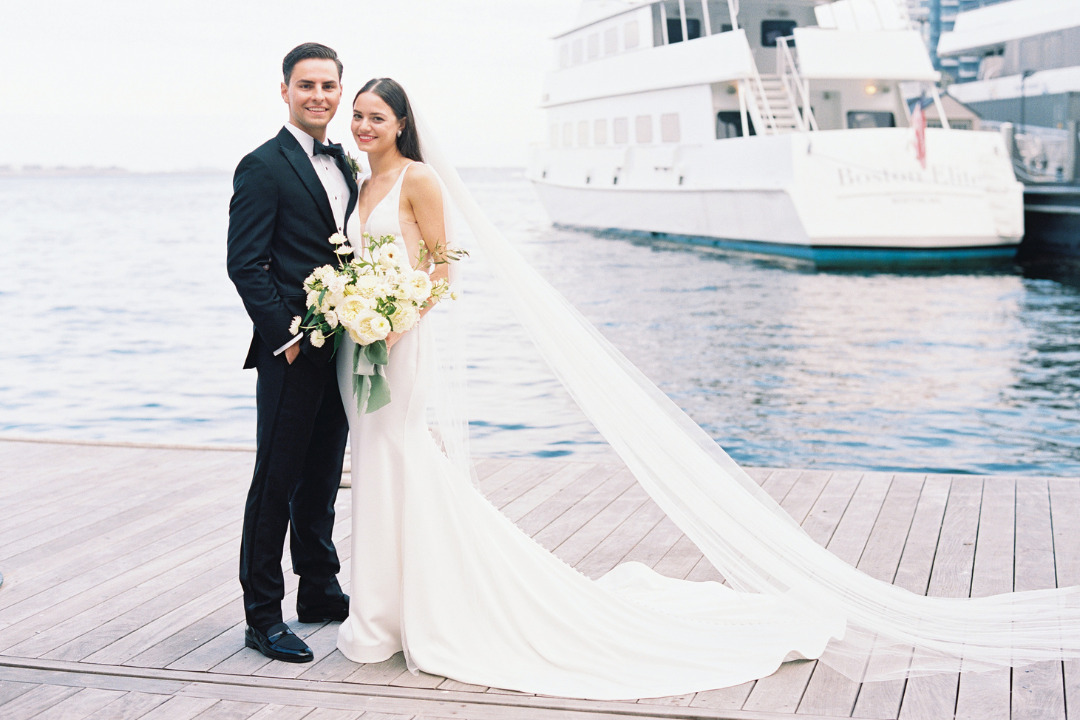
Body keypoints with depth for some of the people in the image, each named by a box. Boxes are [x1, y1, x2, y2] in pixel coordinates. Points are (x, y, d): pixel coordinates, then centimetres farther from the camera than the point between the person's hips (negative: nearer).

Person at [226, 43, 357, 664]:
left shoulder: (344, 165, 15)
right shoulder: (264, 167, -8)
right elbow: (246, 264, -13)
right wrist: (286, 334, -17)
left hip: (340, 350, 7)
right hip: (292, 353, -7)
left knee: (322, 479, 16)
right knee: (276, 484, -1)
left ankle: (320, 592, 29)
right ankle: (263, 617, 6)